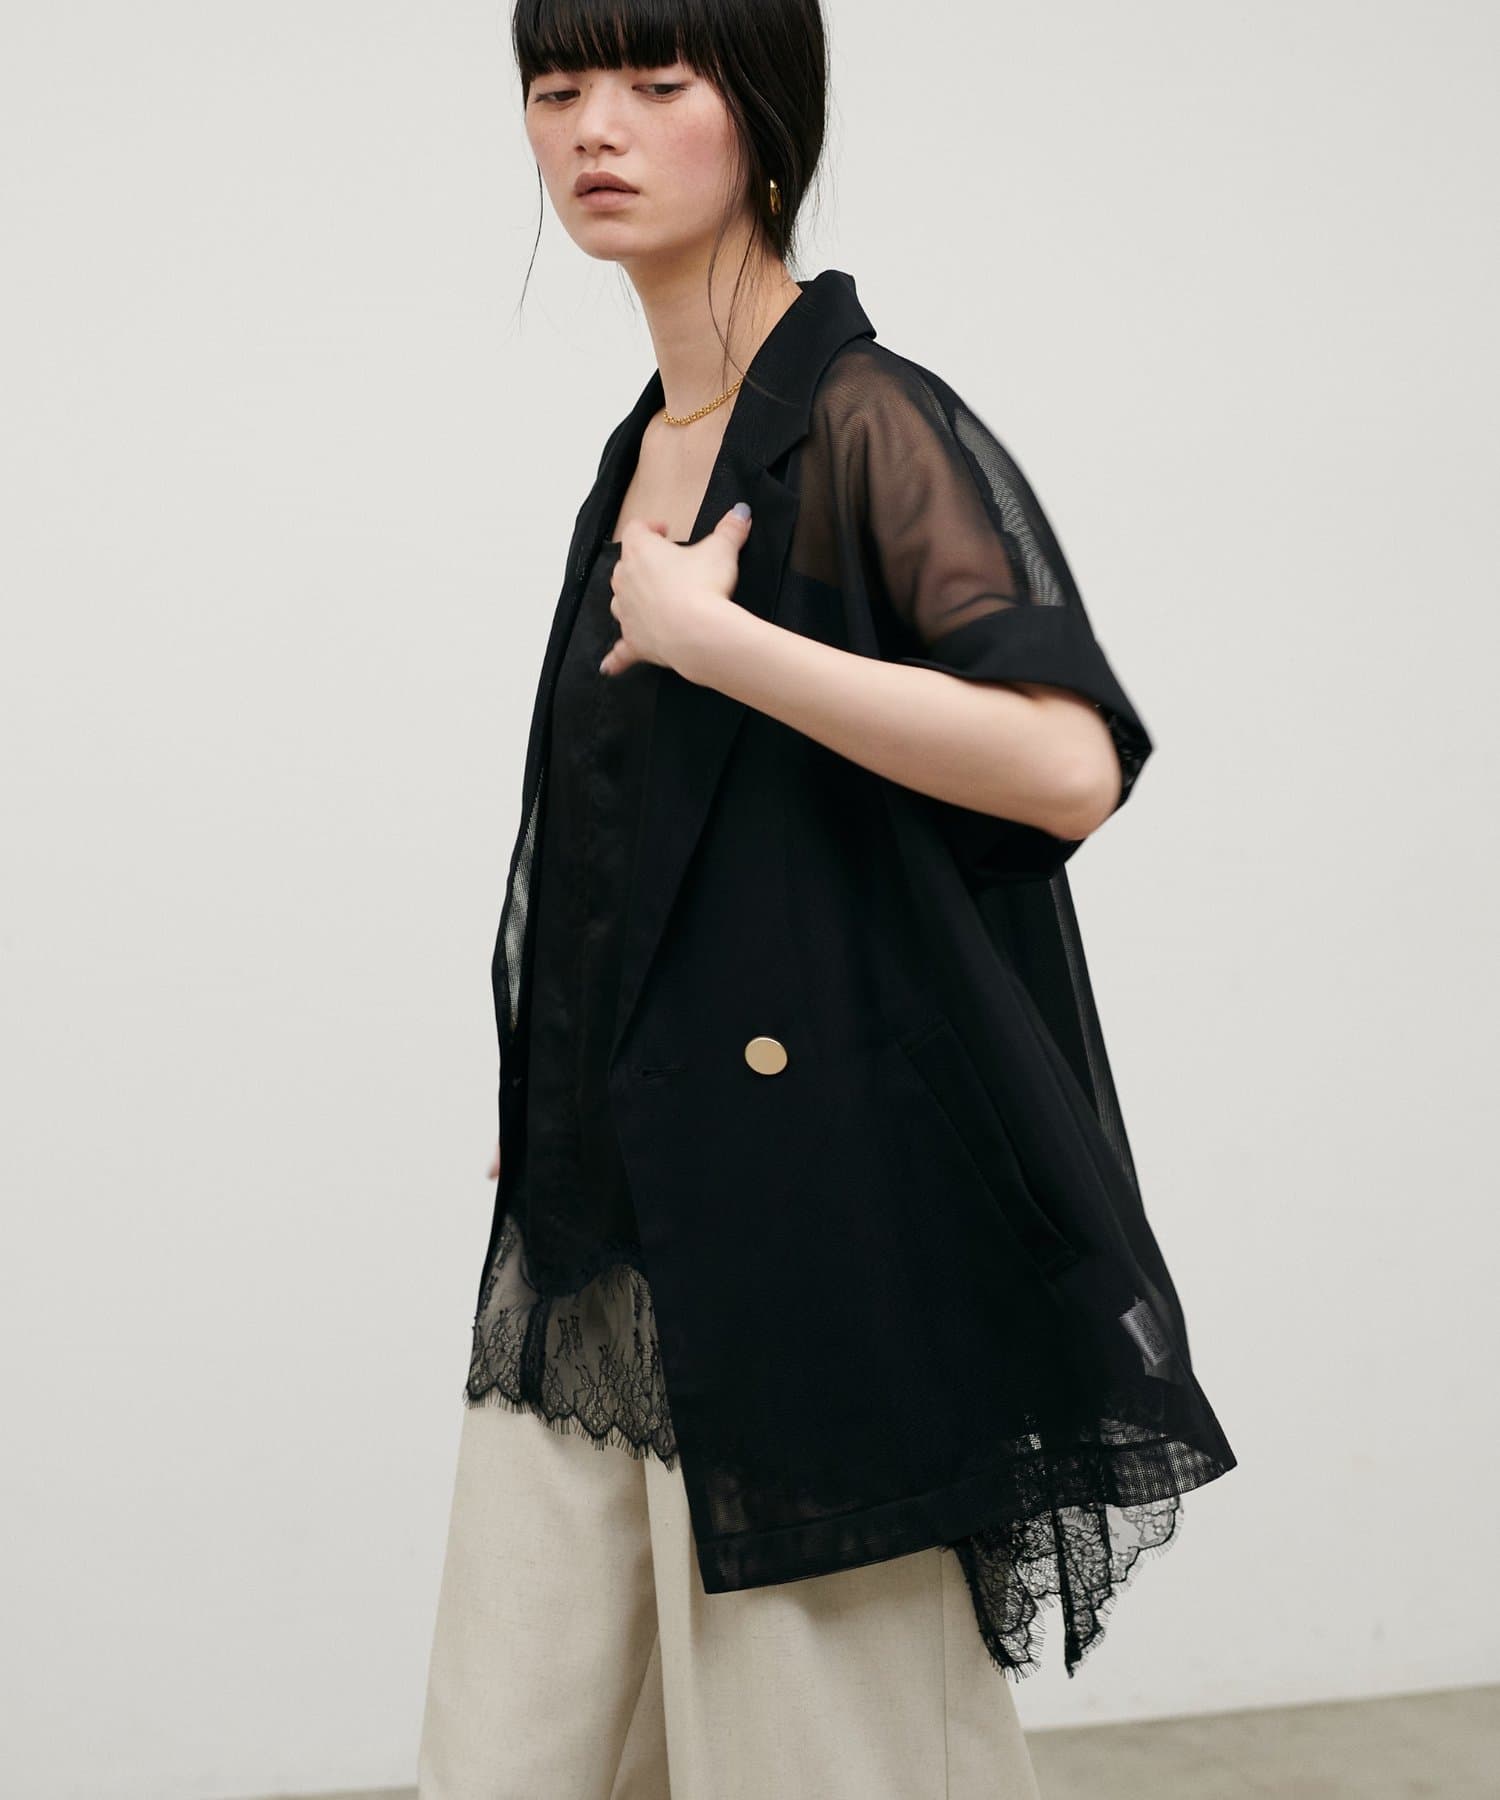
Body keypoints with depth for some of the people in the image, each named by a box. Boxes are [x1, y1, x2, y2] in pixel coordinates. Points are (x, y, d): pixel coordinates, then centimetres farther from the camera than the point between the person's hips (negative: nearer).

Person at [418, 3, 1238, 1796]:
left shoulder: (872, 422, -10)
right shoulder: (638, 456, 13)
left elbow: (1068, 761, -25)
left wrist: (704, 633, -19)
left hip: (802, 1226, -7)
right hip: (592, 1233, 8)